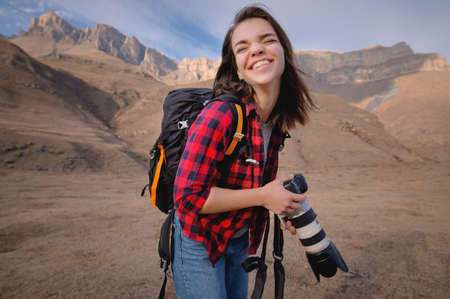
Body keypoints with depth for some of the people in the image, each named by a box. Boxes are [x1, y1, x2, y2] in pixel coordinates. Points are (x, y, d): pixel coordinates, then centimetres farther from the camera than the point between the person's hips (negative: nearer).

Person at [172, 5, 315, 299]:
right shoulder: (218, 116, -29)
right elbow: (189, 196, -28)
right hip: (200, 244, -7)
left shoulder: (276, 121, -5)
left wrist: (286, 208, 1)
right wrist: (263, 196, -25)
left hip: (239, 241, 7)